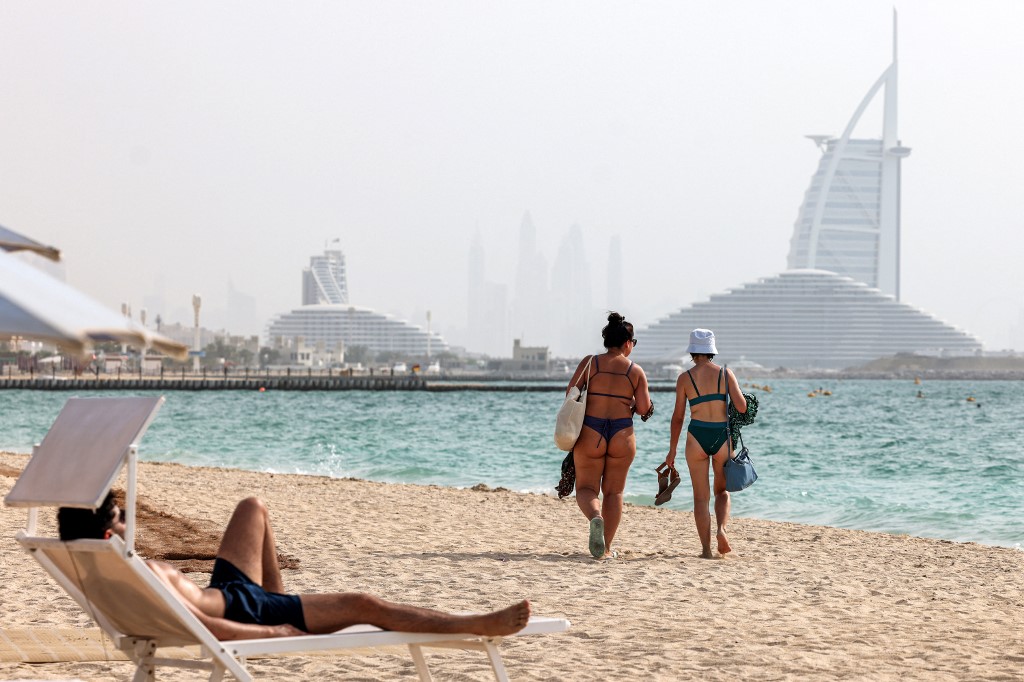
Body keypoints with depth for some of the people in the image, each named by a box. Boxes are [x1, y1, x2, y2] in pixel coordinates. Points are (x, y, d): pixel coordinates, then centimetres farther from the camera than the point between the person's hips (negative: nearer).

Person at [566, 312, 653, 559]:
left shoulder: (589, 363, -1)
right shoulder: (636, 371, 0)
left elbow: (570, 392, -5)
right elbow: (644, 408, -2)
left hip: (590, 433, -1)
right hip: (622, 435, 1)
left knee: (586, 488, 9)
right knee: (613, 491, 12)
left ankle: (595, 517, -25)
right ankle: (606, 548, 11)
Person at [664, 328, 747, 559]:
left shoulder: (685, 378, 0)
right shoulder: (726, 374, 1)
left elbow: (678, 416, 1)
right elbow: (742, 407, -7)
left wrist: (672, 451, 8)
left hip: (697, 436, -1)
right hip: (722, 436, 1)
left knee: (701, 496, 8)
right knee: (722, 491, 20)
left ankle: (706, 549, 1)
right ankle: (721, 529, -7)